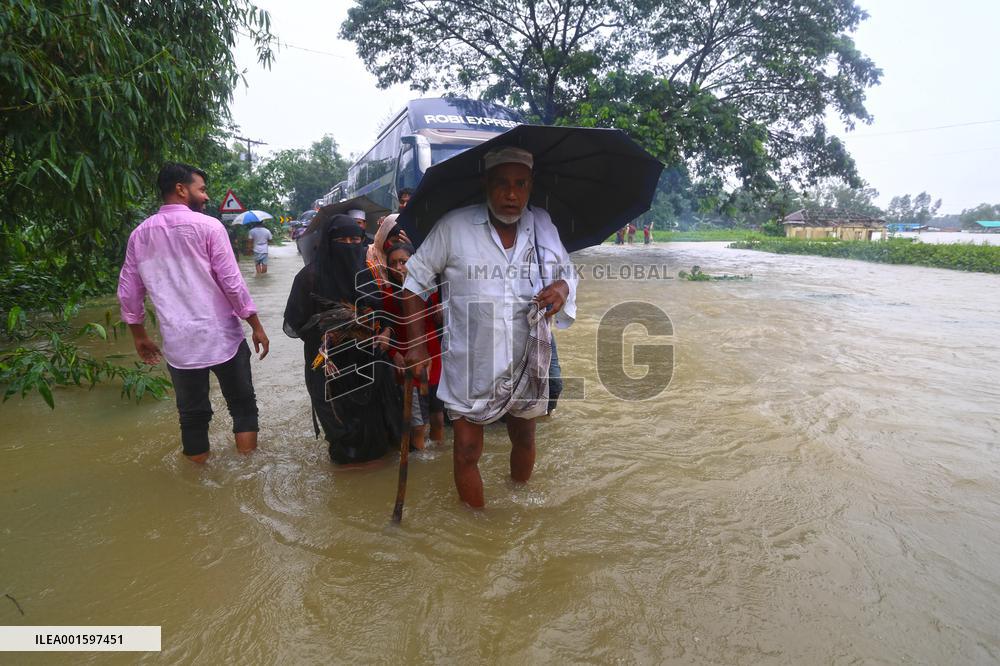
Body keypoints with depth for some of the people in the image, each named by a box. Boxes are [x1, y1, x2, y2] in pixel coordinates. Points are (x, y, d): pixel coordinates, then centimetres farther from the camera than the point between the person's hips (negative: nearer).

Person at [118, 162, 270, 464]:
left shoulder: (139, 235, 8)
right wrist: (257, 327, -2)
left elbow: (128, 293, 11)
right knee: (242, 405, 12)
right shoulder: (208, 226, -8)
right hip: (222, 337, -4)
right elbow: (233, 284, -11)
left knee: (192, 414, 13)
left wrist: (140, 336, 23)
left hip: (178, 343, 4)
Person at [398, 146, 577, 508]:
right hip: (469, 368, -3)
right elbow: (415, 281, -2)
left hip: (527, 365, 3)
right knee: (467, 451, 5)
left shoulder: (544, 226, -1)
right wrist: (417, 345, -5)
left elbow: (567, 271, 14)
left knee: (524, 440, 21)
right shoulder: (453, 227, -11)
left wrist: (562, 287, -11)